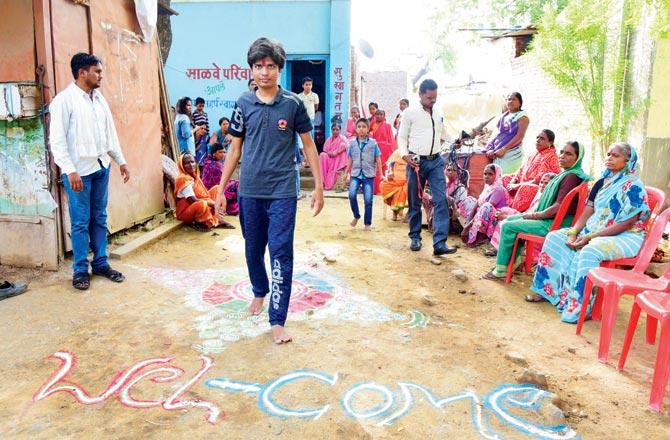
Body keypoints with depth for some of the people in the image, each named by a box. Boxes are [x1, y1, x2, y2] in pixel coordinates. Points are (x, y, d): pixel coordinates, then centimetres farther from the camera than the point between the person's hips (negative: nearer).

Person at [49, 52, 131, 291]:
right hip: (79, 170, -6)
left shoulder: (99, 98, 10)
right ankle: (80, 269, 13)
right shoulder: (64, 100, -9)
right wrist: (70, 170, -19)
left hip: (101, 167, 6)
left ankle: (101, 263, 21)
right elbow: (57, 139, -13)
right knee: (80, 222, 1)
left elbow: (110, 133, 17)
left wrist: (121, 161, 16)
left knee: (100, 218, 11)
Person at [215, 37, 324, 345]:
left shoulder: (293, 103, -2)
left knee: (281, 254, -4)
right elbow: (235, 148, 8)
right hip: (250, 191, 3)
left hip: (282, 191, -2)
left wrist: (319, 187, 1)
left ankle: (277, 320, 2)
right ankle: (259, 291, 43)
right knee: (253, 249, 16)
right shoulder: (244, 104, 3)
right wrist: (221, 189, 7)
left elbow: (308, 145, 4)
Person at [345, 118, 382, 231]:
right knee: (352, 195, -17)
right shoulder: (352, 143, 6)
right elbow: (350, 160, 13)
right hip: (355, 174, 1)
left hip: (368, 175, -1)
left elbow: (378, 160, 4)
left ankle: (368, 223, 14)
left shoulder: (373, 143, 0)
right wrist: (347, 173, 13)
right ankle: (356, 216, 8)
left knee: (368, 200, 0)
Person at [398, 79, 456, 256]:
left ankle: (440, 243, -11)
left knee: (441, 200, -9)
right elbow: (402, 137, 0)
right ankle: (415, 237, 24)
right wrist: (405, 155, -14)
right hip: (416, 161, -3)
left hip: (436, 161, 3)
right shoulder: (410, 113, 0)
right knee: (415, 202, 7)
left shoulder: (439, 114, 14)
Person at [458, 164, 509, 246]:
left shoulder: (498, 189, -16)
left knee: (487, 207, -37)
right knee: (468, 200, 10)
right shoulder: (487, 187, 9)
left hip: (493, 221, -9)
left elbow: (486, 209, -23)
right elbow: (476, 205, 6)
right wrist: (467, 225, -6)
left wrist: (467, 226, -23)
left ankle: (480, 236, -20)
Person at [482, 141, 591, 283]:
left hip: (556, 223, -10)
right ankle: (514, 261, 15)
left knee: (507, 227, -12)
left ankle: (501, 270, -3)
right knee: (509, 219, 14)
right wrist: (535, 213, 4)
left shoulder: (572, 176, -17)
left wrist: (537, 215, -11)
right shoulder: (566, 174, 14)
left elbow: (559, 206, -23)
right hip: (548, 218, 10)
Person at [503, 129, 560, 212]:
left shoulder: (551, 157, -11)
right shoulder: (535, 154, 15)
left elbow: (541, 179, -21)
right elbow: (522, 170, 16)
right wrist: (513, 182, -3)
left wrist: (518, 185, -20)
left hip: (539, 188, -10)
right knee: (505, 179, 8)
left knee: (525, 188, -38)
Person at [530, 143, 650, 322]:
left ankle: (580, 308, -29)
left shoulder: (634, 186, -10)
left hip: (624, 237, -8)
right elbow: (587, 211, 9)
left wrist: (590, 237, -23)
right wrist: (574, 232, -10)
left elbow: (625, 223, -18)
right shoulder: (602, 182, 12)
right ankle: (547, 288, -6)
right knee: (555, 237, -9)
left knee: (590, 251, -36)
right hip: (593, 230, 8)